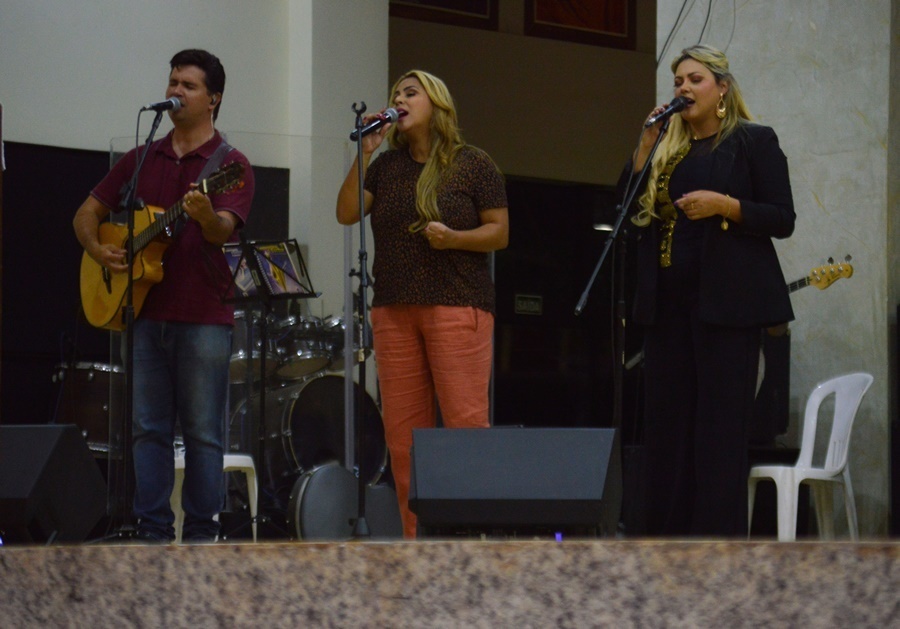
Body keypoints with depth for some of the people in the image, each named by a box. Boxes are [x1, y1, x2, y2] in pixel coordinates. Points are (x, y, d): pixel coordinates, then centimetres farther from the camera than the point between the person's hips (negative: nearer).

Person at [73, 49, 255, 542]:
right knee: (149, 428, 4)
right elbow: (88, 213, 18)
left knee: (203, 432, -1)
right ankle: (152, 533, 9)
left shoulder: (230, 164, 0)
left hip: (204, 317, -4)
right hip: (146, 311, 4)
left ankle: (201, 534, 4)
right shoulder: (141, 160, 15)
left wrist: (205, 215, -38)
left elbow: (223, 231, -15)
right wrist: (97, 249, -3)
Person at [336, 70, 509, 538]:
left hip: (456, 307, -5)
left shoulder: (473, 165, 4)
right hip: (393, 308, 5)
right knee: (402, 430, 2)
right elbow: (346, 213, 4)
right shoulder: (386, 166, 16)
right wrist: (363, 154, -1)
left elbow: (500, 232, 1)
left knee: (465, 422, -11)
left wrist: (454, 238, -15)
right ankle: (416, 536, 6)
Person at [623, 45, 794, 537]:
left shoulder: (753, 142, 2)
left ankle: (718, 540, -7)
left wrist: (724, 205, -17)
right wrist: (646, 145, 2)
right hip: (668, 304, 5)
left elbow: (783, 220, -3)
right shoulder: (668, 147, 16)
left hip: (725, 304, -5)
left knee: (720, 427, -7)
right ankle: (668, 538, 7)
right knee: (666, 426, 4)